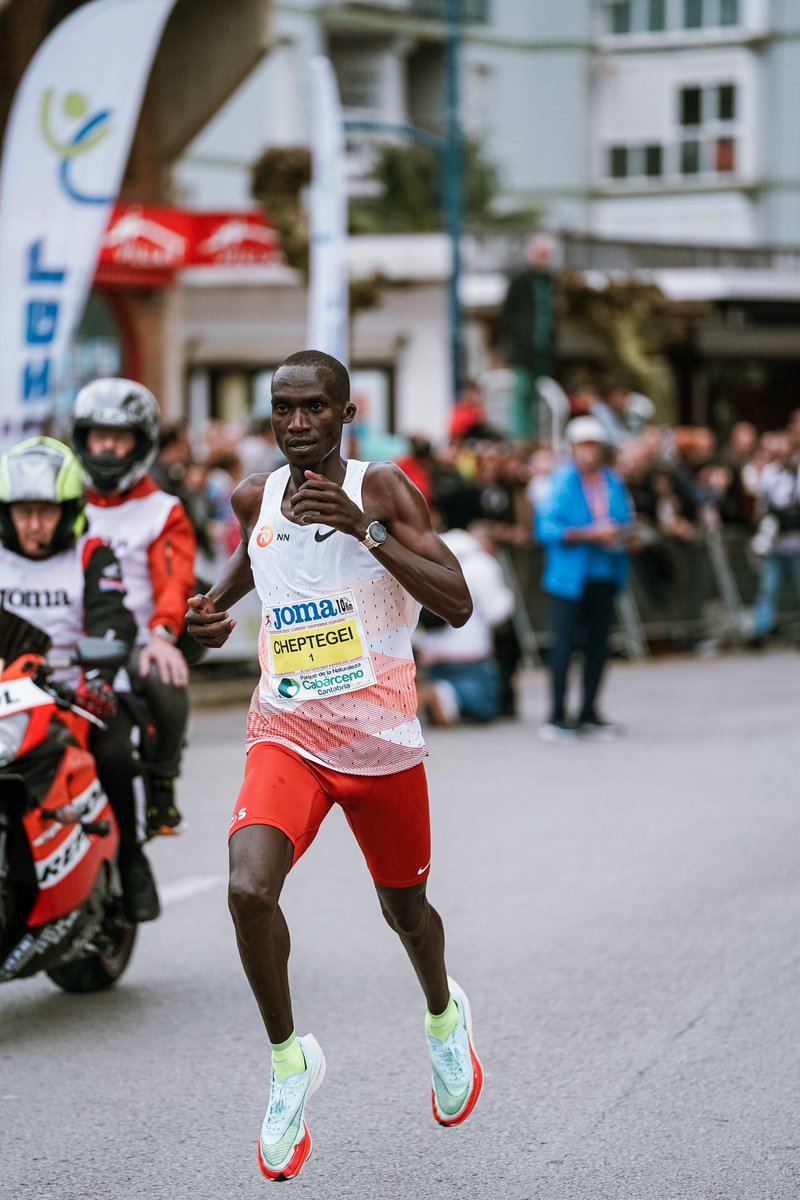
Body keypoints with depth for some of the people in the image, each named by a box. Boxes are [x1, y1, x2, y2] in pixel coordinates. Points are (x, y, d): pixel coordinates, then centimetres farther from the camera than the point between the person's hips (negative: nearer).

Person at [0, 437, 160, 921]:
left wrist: (99, 677, -33)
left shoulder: (92, 556, 3)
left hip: (79, 695, -2)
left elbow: (112, 622, -13)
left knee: (114, 756, -30)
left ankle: (129, 857, -7)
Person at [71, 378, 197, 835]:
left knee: (167, 683, -36)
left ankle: (162, 781, -10)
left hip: (136, 647, -1)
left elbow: (175, 580, -7)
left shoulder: (164, 513, 10)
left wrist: (163, 633, -30)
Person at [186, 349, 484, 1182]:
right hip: (287, 737, 2)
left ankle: (444, 1017, 51)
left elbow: (457, 605, -21)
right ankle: (289, 1060, -2)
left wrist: (365, 527, -29)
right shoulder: (255, 498, 1)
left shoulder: (382, 489, -11)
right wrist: (214, 606, 8)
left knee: (403, 909, 17)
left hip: (383, 744, -1)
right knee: (249, 889, -24)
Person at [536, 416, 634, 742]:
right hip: (571, 576, -5)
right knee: (564, 642, -5)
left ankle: (589, 713, 19)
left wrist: (621, 533, -4)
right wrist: (589, 535, -18)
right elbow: (546, 528, -12)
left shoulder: (614, 483, 10)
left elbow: (626, 519, 19)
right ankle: (557, 714, 1)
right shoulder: (562, 482, -6)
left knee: (598, 643, 9)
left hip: (605, 575, 5)